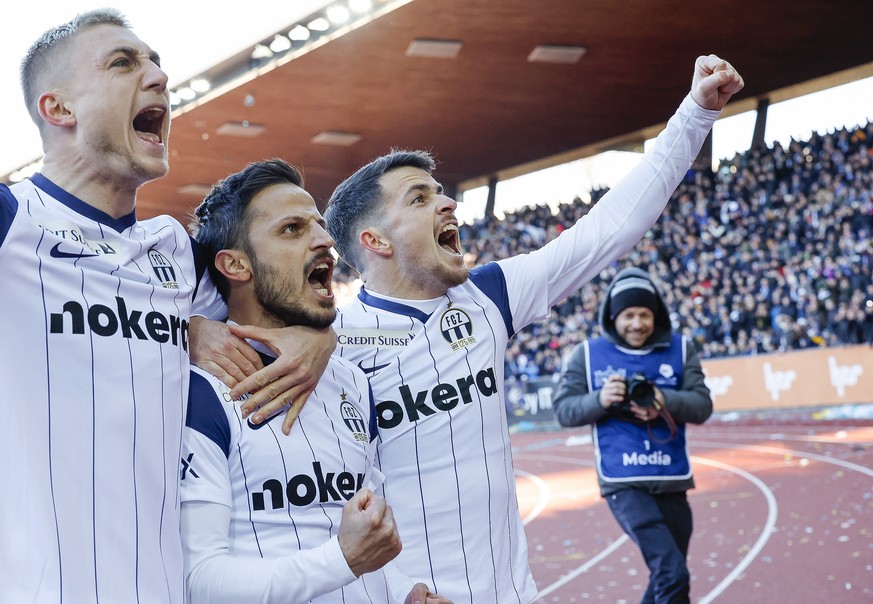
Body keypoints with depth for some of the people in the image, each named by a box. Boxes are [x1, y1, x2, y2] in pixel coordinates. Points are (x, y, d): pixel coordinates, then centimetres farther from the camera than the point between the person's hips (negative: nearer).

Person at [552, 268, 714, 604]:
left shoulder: (680, 350, 6)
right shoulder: (588, 355, 2)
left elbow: (702, 406, 0)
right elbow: (563, 410, 1)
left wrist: (664, 401, -19)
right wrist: (599, 400, -18)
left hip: (672, 483, 4)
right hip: (623, 484, -4)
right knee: (672, 575, -18)